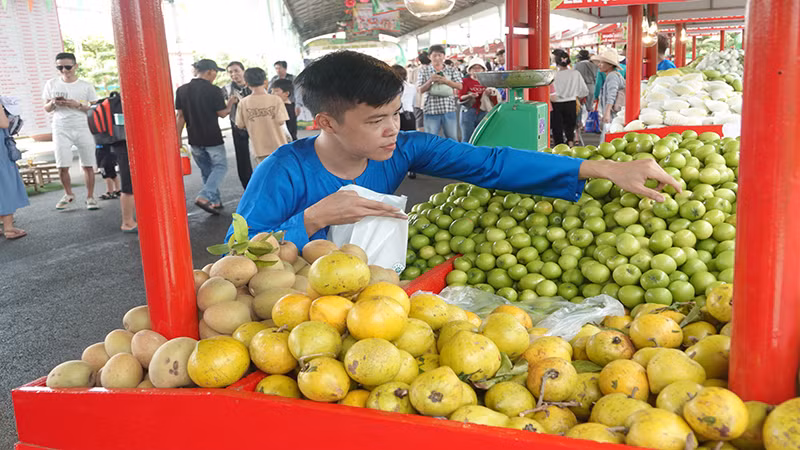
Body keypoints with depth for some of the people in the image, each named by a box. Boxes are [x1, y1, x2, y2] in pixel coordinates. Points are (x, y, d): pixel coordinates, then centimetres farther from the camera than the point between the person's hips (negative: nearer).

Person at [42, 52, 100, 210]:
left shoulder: (86, 86, 3)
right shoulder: (51, 84, 8)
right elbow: (46, 108, 13)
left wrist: (78, 105, -14)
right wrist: (53, 103, -9)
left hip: (83, 129, -1)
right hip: (61, 130, 1)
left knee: (88, 165, -2)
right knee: (62, 166, -3)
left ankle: (90, 197, 9)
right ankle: (68, 195, 18)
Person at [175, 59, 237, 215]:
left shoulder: (182, 90, 2)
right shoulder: (214, 90, -13)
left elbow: (180, 116, 3)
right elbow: (222, 114, -7)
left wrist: (178, 137, 8)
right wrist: (230, 103, 12)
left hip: (194, 139, 5)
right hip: (212, 138, -5)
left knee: (206, 170, 17)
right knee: (220, 166, 6)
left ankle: (215, 201, 20)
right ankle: (204, 197, -11)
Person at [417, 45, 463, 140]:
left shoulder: (452, 71, 10)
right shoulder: (424, 71, 7)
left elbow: (459, 86, 1)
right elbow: (420, 90, 1)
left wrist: (446, 81, -13)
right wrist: (430, 81, -14)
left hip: (449, 109, 1)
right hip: (431, 110, -1)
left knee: (452, 139, 6)